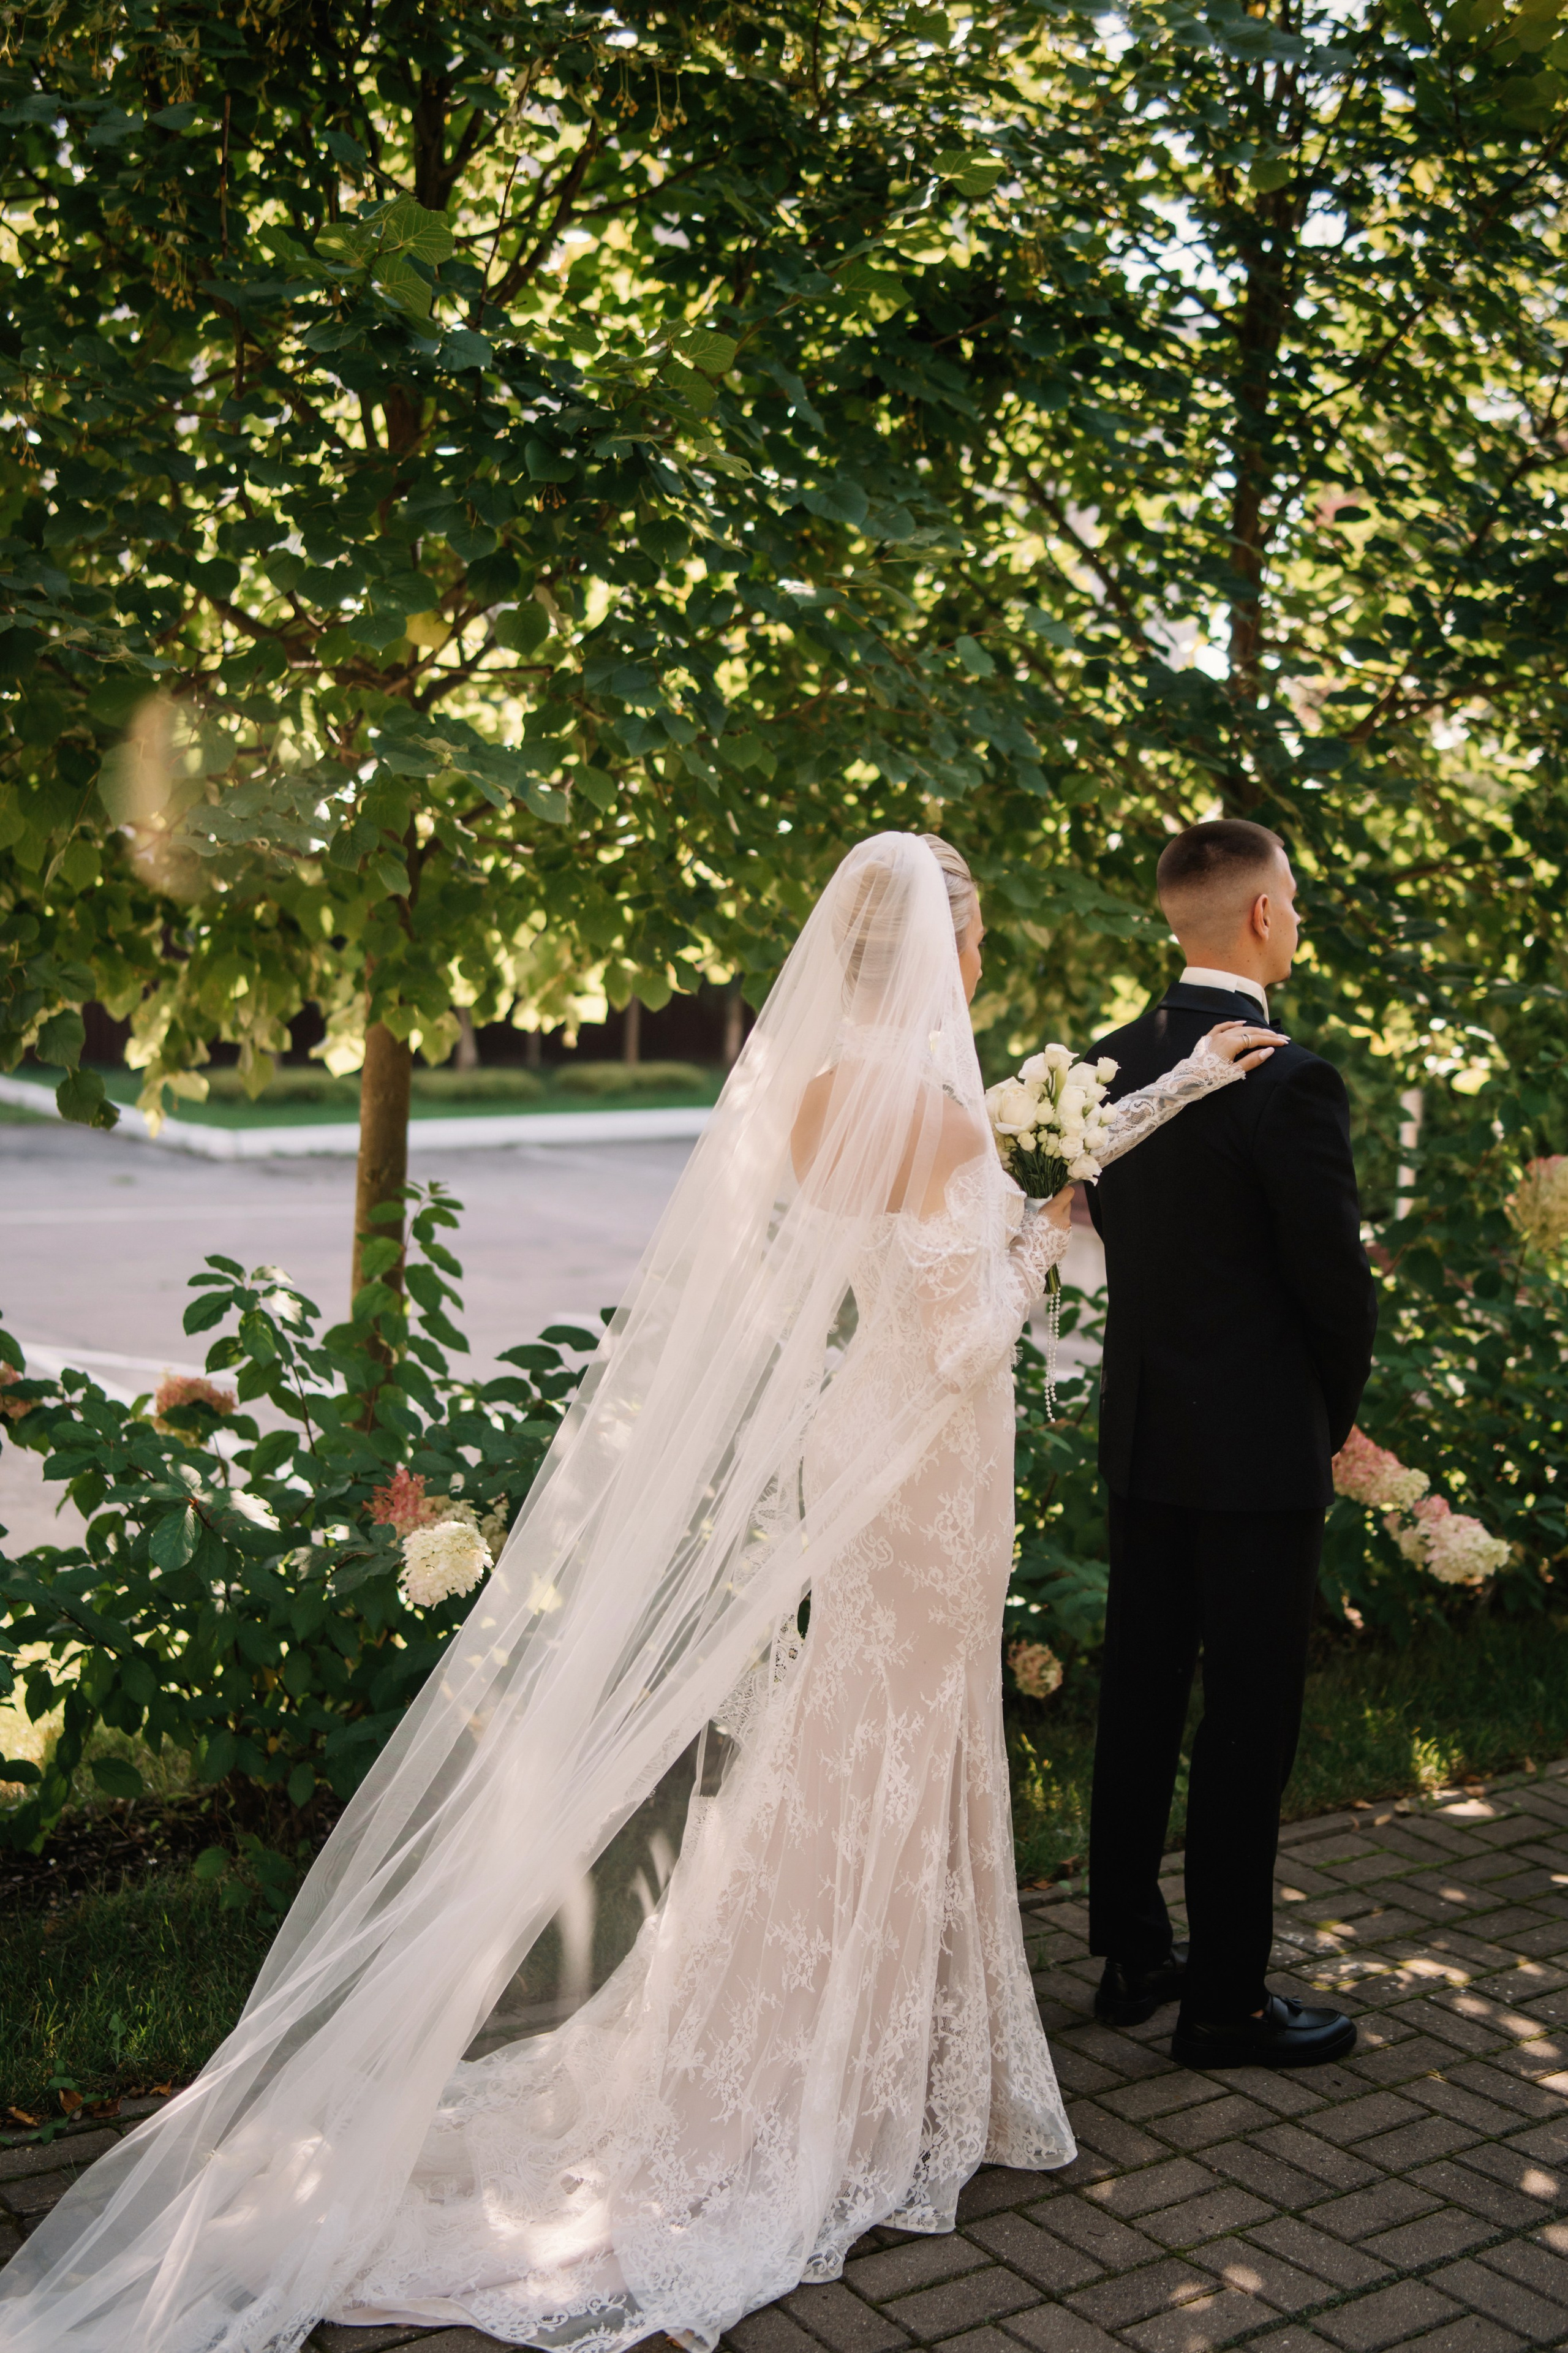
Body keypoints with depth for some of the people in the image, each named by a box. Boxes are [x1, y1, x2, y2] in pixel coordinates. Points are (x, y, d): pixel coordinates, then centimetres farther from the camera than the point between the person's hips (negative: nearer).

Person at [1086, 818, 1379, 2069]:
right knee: (1249, 1720, 4)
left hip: (1141, 1431, 7)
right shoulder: (1292, 1082, -19)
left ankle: (1131, 1954, 28)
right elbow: (1336, 1280, -13)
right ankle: (1225, 1997, 14)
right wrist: (1338, 1408, 5)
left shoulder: (1112, 1064, 2)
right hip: (1259, 1446, -7)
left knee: (1140, 1697, 15)